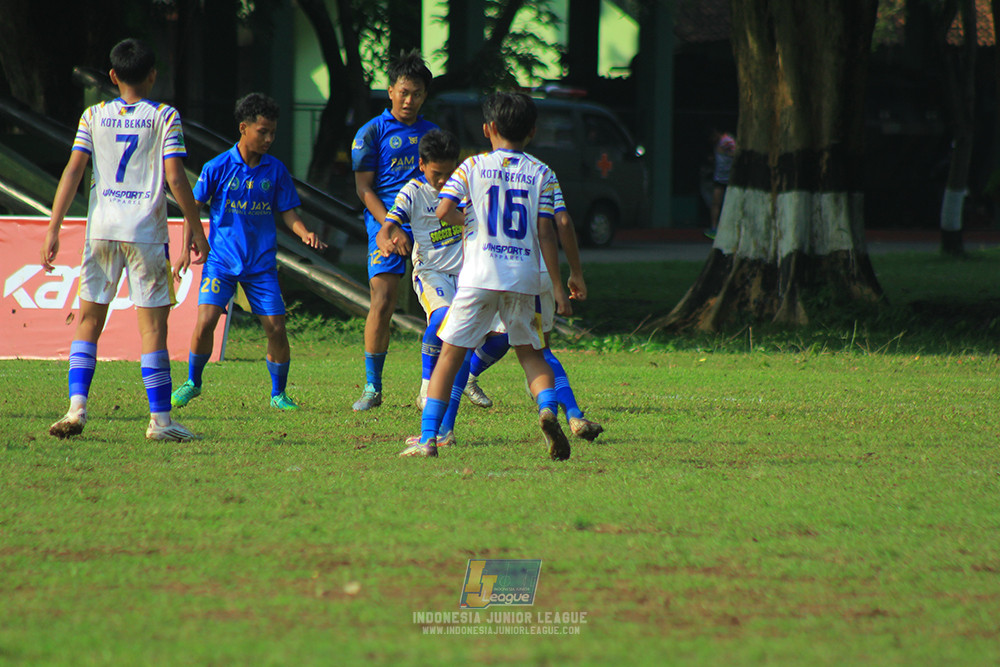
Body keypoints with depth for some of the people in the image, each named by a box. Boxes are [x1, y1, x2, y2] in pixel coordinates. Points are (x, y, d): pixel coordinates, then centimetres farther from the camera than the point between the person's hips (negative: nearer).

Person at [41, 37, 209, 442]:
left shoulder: (94, 116, 7)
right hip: (146, 232, -2)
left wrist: (53, 230, 1)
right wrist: (196, 231, 0)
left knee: (89, 320, 11)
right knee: (153, 325, 1)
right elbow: (175, 178, -7)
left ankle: (77, 408, -3)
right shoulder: (165, 117, 0)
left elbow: (73, 171, 0)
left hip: (101, 228, 2)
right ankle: (160, 420, 0)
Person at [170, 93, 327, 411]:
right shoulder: (218, 167, -3)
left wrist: (306, 234, -12)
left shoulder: (276, 170, 4)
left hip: (262, 264, 2)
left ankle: (279, 393, 14)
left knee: (276, 328, -5)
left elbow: (288, 213, 7)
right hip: (221, 260, -2)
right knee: (205, 322, -14)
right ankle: (193, 382, 10)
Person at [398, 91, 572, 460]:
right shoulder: (541, 174, 5)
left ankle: (428, 437, -1)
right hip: (524, 277, 1)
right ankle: (547, 408, -13)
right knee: (530, 353, 16)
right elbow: (545, 233, 0)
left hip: (479, 275, -1)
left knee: (451, 354, 5)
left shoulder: (473, 167, 3)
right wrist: (557, 284, 4)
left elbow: (443, 211, -8)